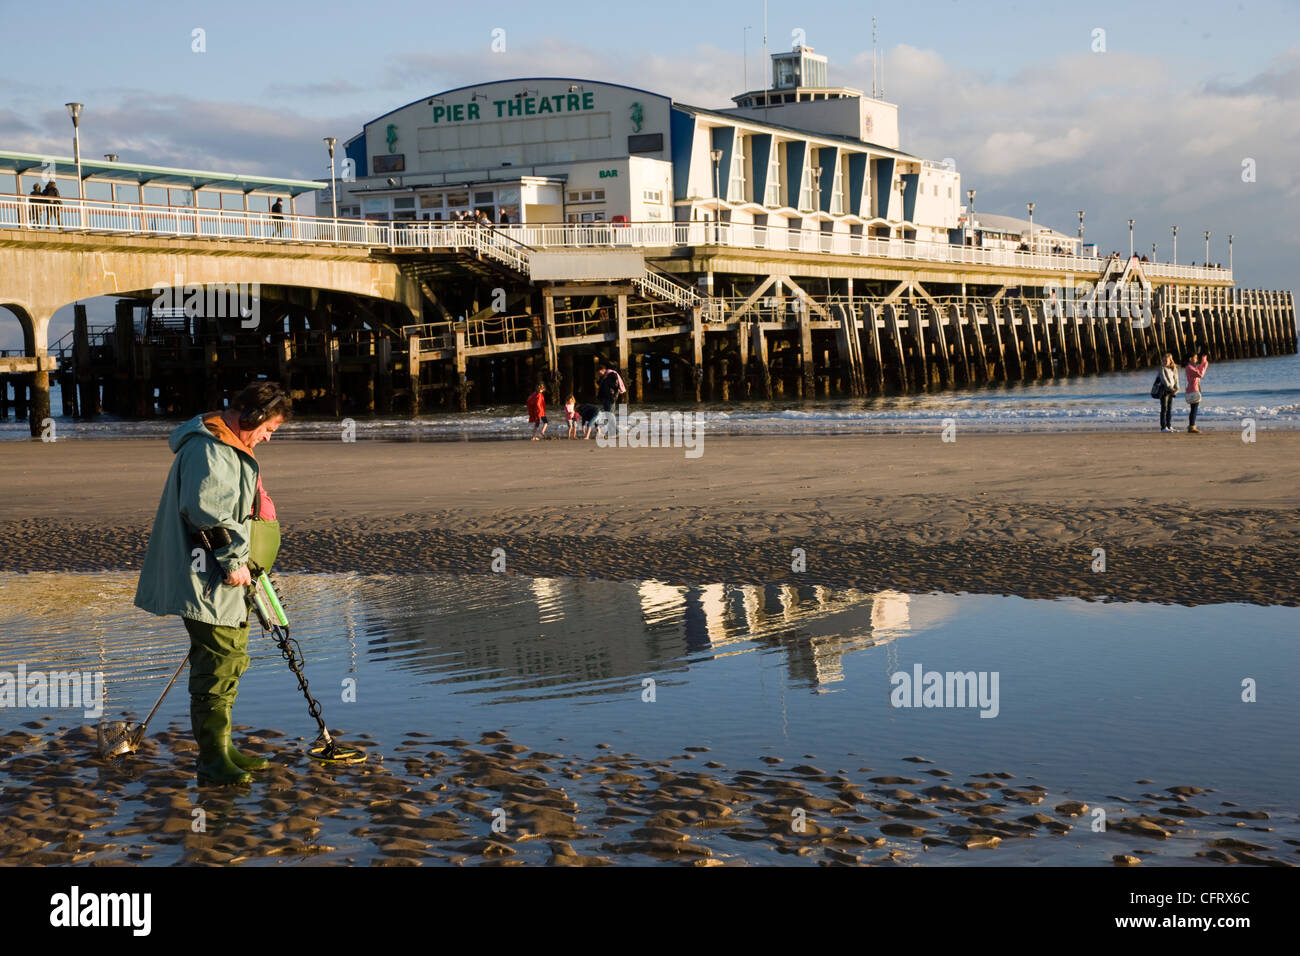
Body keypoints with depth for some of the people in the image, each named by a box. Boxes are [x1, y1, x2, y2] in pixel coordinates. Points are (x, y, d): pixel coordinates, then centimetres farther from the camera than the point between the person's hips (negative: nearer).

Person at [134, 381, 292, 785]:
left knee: (231, 658, 18)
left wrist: (241, 561, 31)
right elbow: (206, 510, -28)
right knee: (218, 662, -10)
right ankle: (212, 760, -7)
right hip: (207, 581, -11)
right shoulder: (208, 449, -17)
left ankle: (222, 748, 28)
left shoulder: (229, 447, 19)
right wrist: (233, 560, -24)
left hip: (225, 577, 11)